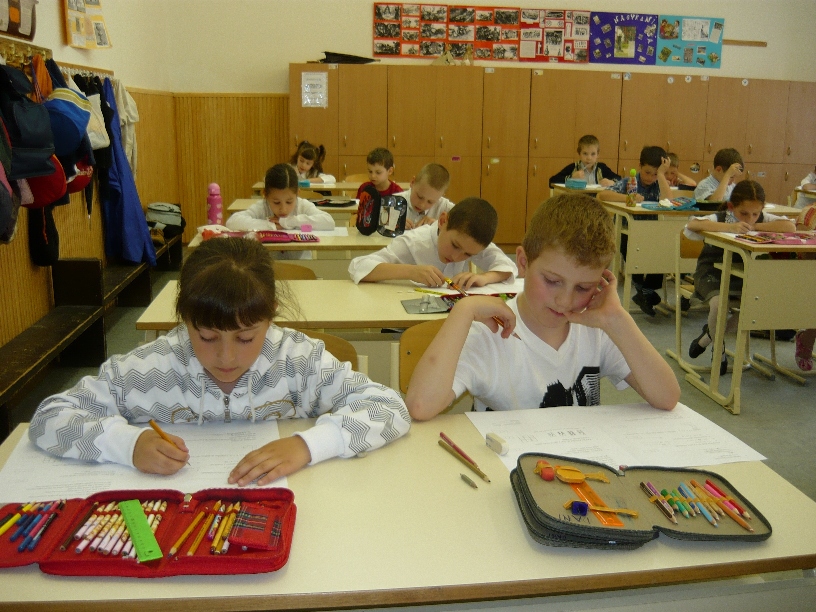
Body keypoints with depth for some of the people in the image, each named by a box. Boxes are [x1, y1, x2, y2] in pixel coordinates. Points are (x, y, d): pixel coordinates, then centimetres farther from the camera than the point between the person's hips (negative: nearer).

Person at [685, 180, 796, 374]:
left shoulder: (762, 219, -5)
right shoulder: (719, 218, -18)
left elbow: (790, 227, -21)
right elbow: (691, 225, -38)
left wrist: (754, 227, -23)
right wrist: (730, 227, -44)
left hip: (743, 276, 4)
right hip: (712, 273, -4)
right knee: (719, 303, -34)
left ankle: (710, 334, 4)